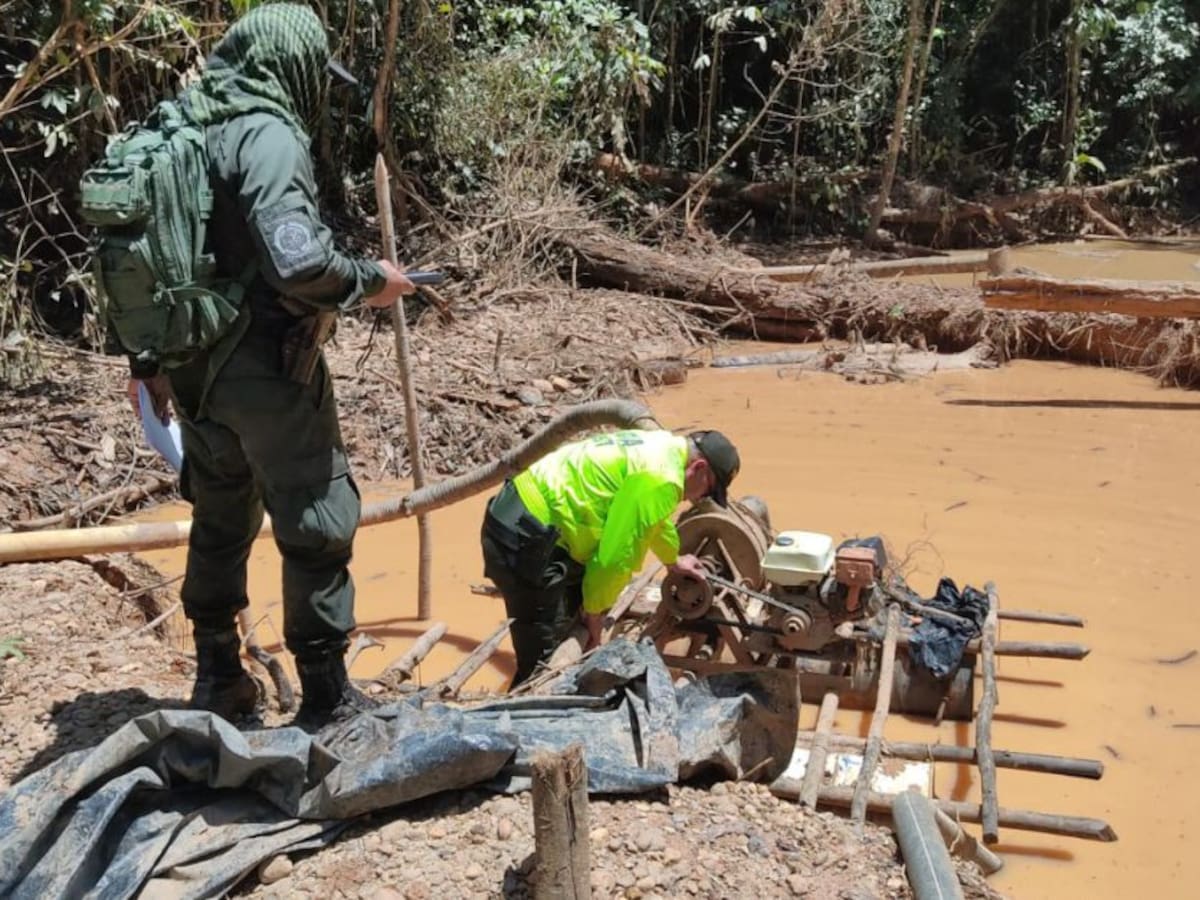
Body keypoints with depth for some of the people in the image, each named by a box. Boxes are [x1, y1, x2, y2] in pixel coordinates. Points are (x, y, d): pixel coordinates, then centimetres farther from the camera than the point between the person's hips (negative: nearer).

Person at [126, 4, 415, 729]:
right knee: (319, 526, 4)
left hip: (193, 368, 8)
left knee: (220, 522, 21)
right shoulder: (270, 134, -15)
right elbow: (296, 260, -28)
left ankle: (218, 683, 33)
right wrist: (369, 281, -10)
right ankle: (327, 699, 12)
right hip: (266, 369, -8)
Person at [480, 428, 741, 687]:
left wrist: (673, 559, 52)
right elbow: (616, 555, -18)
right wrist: (595, 611, -2)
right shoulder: (661, 478, -18)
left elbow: (650, 517, 36)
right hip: (524, 541, -11)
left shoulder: (659, 448, 15)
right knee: (545, 660, -4)